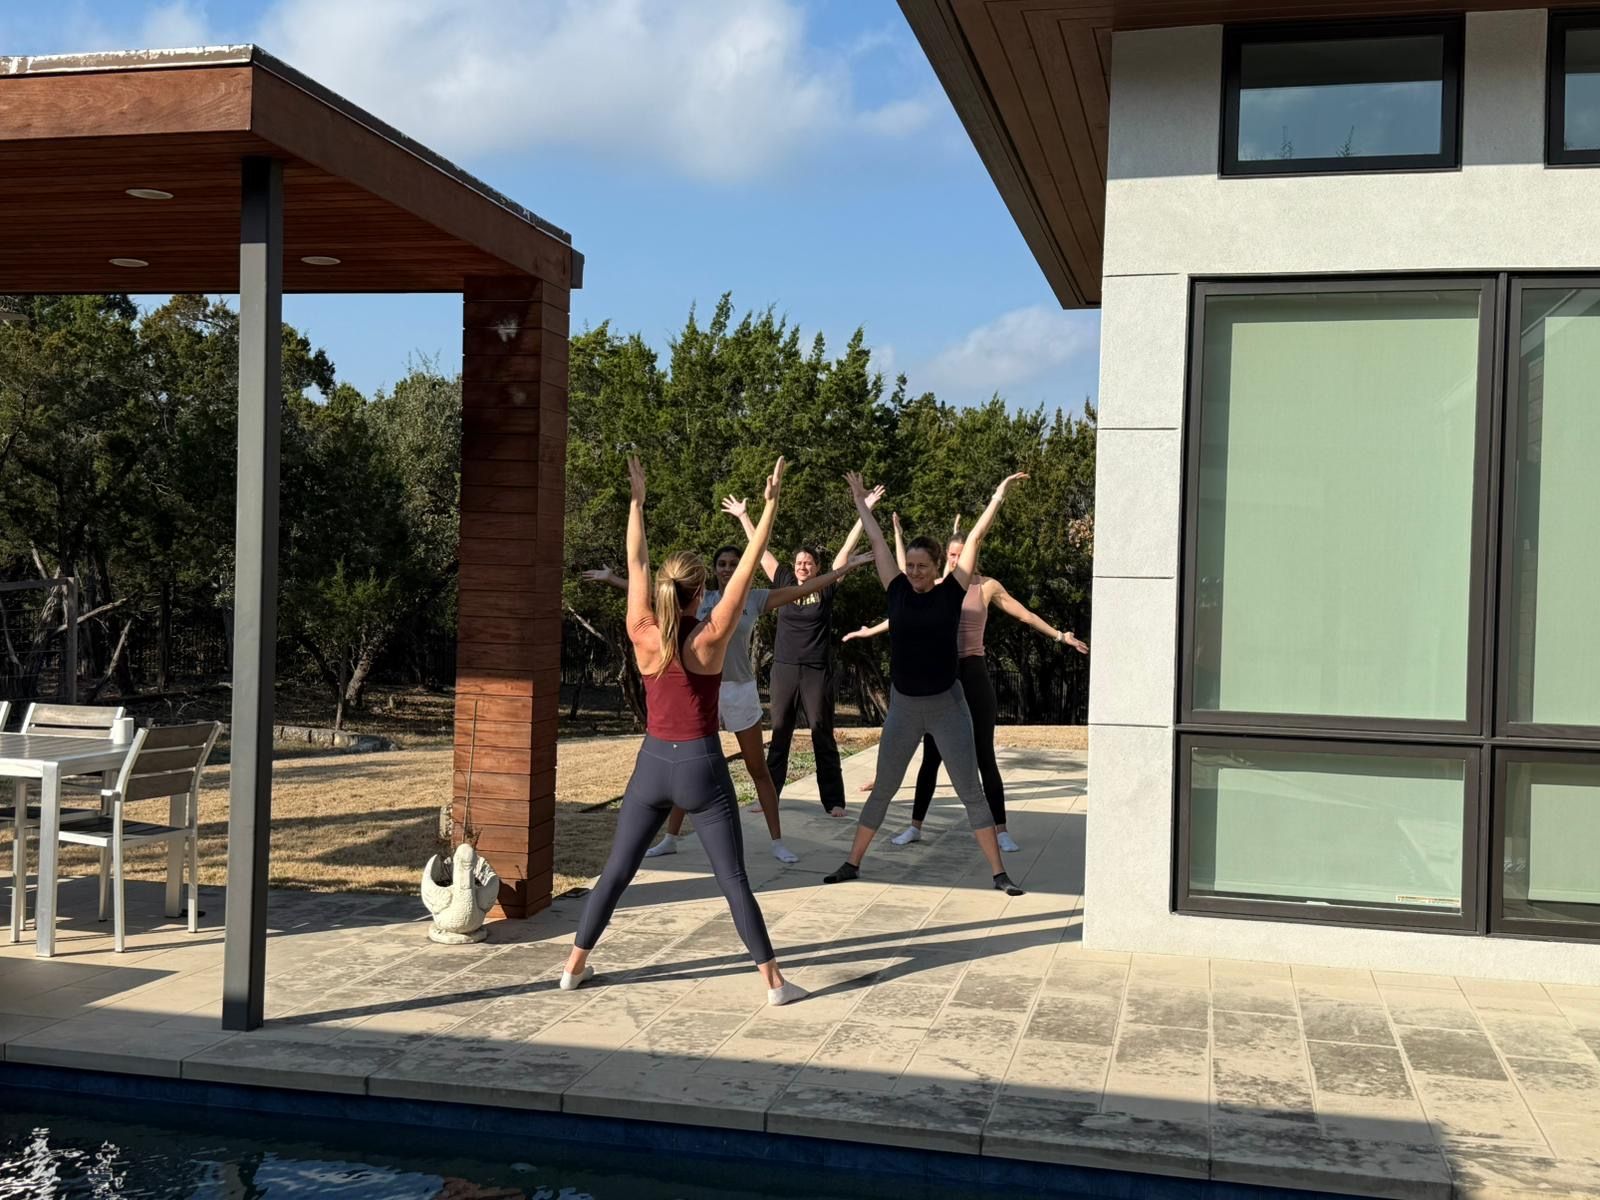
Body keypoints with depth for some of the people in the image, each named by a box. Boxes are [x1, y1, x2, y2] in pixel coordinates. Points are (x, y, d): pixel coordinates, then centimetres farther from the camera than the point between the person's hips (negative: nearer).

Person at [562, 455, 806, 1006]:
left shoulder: (643, 634, -6)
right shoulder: (711, 639, -13)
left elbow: (636, 563, 3)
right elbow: (747, 569, -11)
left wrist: (636, 501, 10)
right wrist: (770, 506, -9)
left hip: (653, 764, 3)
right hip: (700, 766, -3)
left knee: (616, 871, 14)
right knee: (733, 879, 3)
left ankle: (575, 965, 20)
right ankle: (773, 980, 5)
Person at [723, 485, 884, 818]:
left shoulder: (826, 587, -1)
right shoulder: (784, 583, 5)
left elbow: (848, 548, -2)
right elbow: (760, 550, 10)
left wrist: (865, 511, -4)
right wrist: (743, 516, 13)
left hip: (817, 671, -2)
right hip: (784, 668, 3)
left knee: (822, 736, 2)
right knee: (779, 735, 8)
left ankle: (833, 801, 6)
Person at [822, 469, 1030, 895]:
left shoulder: (952, 591, -5)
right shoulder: (898, 591, 0)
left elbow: (974, 539, -5)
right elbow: (877, 542, 9)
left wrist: (999, 495, -4)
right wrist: (860, 502, 18)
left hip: (947, 705, -2)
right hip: (903, 707, 2)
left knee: (971, 792, 2)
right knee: (882, 790, 11)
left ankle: (999, 873, 8)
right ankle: (852, 864, 22)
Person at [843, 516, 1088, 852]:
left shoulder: (987, 586, 1)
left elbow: (1025, 615, 8)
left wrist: (1059, 636, 8)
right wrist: (870, 631, 22)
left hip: (973, 675, -2)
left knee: (984, 757, -1)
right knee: (931, 757, 7)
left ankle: (1000, 830, 5)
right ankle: (915, 826, 16)